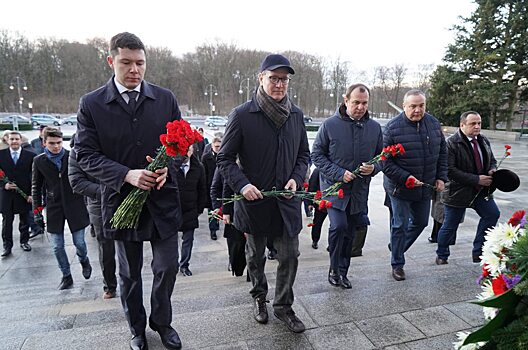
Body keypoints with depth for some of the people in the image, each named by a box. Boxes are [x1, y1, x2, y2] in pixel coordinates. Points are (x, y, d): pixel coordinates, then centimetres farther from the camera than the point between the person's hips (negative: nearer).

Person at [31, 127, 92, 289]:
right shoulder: (39, 161, 1)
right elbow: (36, 187, 7)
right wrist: (37, 209, 4)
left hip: (75, 205, -1)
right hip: (54, 208, 2)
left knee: (79, 242, 4)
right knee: (57, 246, 5)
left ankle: (84, 261, 37)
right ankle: (66, 276, 24)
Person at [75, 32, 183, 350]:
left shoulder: (165, 98, 1)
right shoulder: (91, 104, -3)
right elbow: (86, 155, -5)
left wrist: (168, 166, -16)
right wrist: (127, 174, -20)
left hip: (163, 198, 1)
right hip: (121, 197, 0)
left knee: (168, 268, 9)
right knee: (129, 274, 16)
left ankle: (162, 322, 37)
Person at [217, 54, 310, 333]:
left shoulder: (296, 115, 3)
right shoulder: (242, 115, -10)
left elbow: (304, 154, 12)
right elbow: (225, 158, -6)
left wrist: (296, 178, -6)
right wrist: (242, 184, -21)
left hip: (287, 200, 3)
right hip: (254, 199, -2)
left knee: (290, 257, 8)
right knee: (255, 256, 18)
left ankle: (283, 306, 30)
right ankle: (259, 298, 43)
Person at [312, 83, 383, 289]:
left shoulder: (374, 128, 5)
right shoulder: (330, 125, -7)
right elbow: (316, 154, -5)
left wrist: (373, 168, -10)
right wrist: (339, 173, -16)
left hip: (359, 190, 4)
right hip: (334, 187, -4)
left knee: (350, 233, 12)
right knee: (338, 226, -19)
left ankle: (343, 272, 30)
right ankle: (334, 268, 6)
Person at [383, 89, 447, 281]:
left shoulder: (433, 123, 2)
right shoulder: (393, 127, -16)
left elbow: (442, 152, 12)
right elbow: (385, 161, -16)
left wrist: (441, 177, 5)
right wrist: (405, 178, -23)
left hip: (425, 187, 6)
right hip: (400, 188, -6)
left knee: (421, 222, 19)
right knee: (400, 225, 5)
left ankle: (396, 247, 42)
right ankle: (397, 264, 22)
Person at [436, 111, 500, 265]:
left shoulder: (484, 141, 8)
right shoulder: (451, 143, -17)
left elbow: (492, 161, 21)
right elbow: (450, 171, -23)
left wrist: (492, 170, -4)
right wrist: (476, 179, -23)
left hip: (480, 190, 7)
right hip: (458, 191, -6)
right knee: (449, 226, 4)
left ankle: (478, 252, 11)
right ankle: (442, 256, 26)